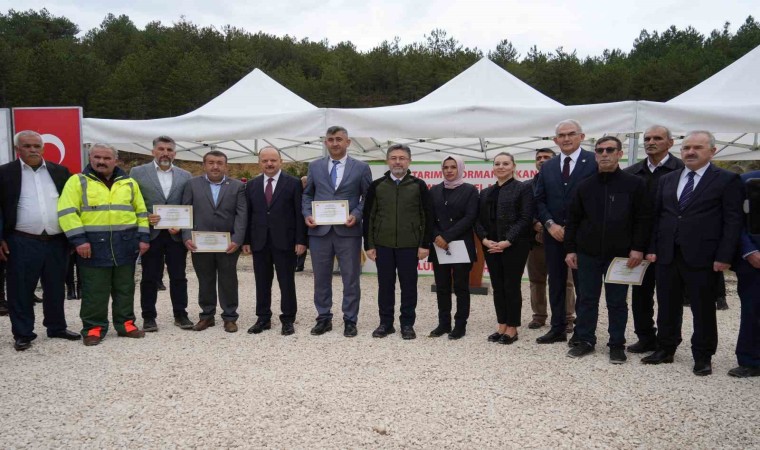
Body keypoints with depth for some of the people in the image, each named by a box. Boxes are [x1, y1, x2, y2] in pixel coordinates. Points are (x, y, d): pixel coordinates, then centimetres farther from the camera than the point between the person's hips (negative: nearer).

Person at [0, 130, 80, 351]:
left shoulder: (60, 171, 8)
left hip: (57, 242, 3)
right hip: (22, 243, -2)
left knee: (56, 288, 12)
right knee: (21, 290, 4)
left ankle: (57, 327, 25)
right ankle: (22, 333, 15)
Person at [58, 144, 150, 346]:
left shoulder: (129, 183, 12)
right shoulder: (78, 181, 2)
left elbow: (141, 212, 13)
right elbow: (67, 212, -6)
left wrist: (143, 237, 4)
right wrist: (78, 239, -16)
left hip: (125, 245, 3)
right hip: (94, 246, -3)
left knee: (124, 288, 10)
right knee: (94, 291, 2)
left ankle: (125, 324, 20)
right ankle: (93, 328, 13)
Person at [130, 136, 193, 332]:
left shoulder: (185, 176, 8)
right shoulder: (138, 172, 3)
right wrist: (144, 218, -14)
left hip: (176, 234, 2)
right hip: (151, 233, -1)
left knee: (178, 277, 7)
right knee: (150, 278, 6)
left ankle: (180, 314, 18)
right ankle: (149, 317, 17)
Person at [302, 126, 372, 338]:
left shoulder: (361, 167, 2)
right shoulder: (315, 166, 9)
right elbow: (307, 194, 13)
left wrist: (356, 215, -12)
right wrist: (307, 214, -4)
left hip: (348, 231, -2)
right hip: (319, 230, 2)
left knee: (350, 278, 4)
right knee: (321, 278, 10)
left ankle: (350, 320, 17)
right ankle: (324, 318, 23)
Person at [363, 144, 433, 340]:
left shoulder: (419, 185, 0)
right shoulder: (376, 185, 4)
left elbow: (427, 216, 0)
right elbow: (369, 217, 4)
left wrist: (425, 244, -5)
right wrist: (369, 245, 0)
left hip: (409, 246, -1)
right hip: (383, 245, 1)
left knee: (409, 286, 6)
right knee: (385, 285, 9)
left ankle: (407, 324, 19)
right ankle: (386, 323, 21)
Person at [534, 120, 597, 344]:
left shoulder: (594, 162, -4)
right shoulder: (547, 167, 11)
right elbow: (539, 200, 10)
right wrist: (550, 224, -6)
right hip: (554, 233, 5)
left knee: (583, 284, 4)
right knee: (556, 283, 10)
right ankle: (558, 328, 20)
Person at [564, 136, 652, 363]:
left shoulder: (634, 183, -2)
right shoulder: (585, 186, 6)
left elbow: (644, 219, -4)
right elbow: (573, 220, 8)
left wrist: (638, 248, -11)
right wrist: (571, 249, 3)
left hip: (620, 254, -2)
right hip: (588, 253, 3)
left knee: (617, 302, 7)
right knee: (587, 300, 8)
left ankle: (617, 344, 19)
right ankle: (585, 340, 20)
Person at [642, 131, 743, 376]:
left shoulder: (727, 180, -2)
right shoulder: (667, 180, 12)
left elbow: (733, 221, -6)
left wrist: (724, 257, -12)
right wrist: (652, 248, 5)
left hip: (702, 257, -4)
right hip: (667, 255, 4)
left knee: (703, 309, 6)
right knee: (667, 306, 12)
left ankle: (703, 356, 20)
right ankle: (665, 349, 25)